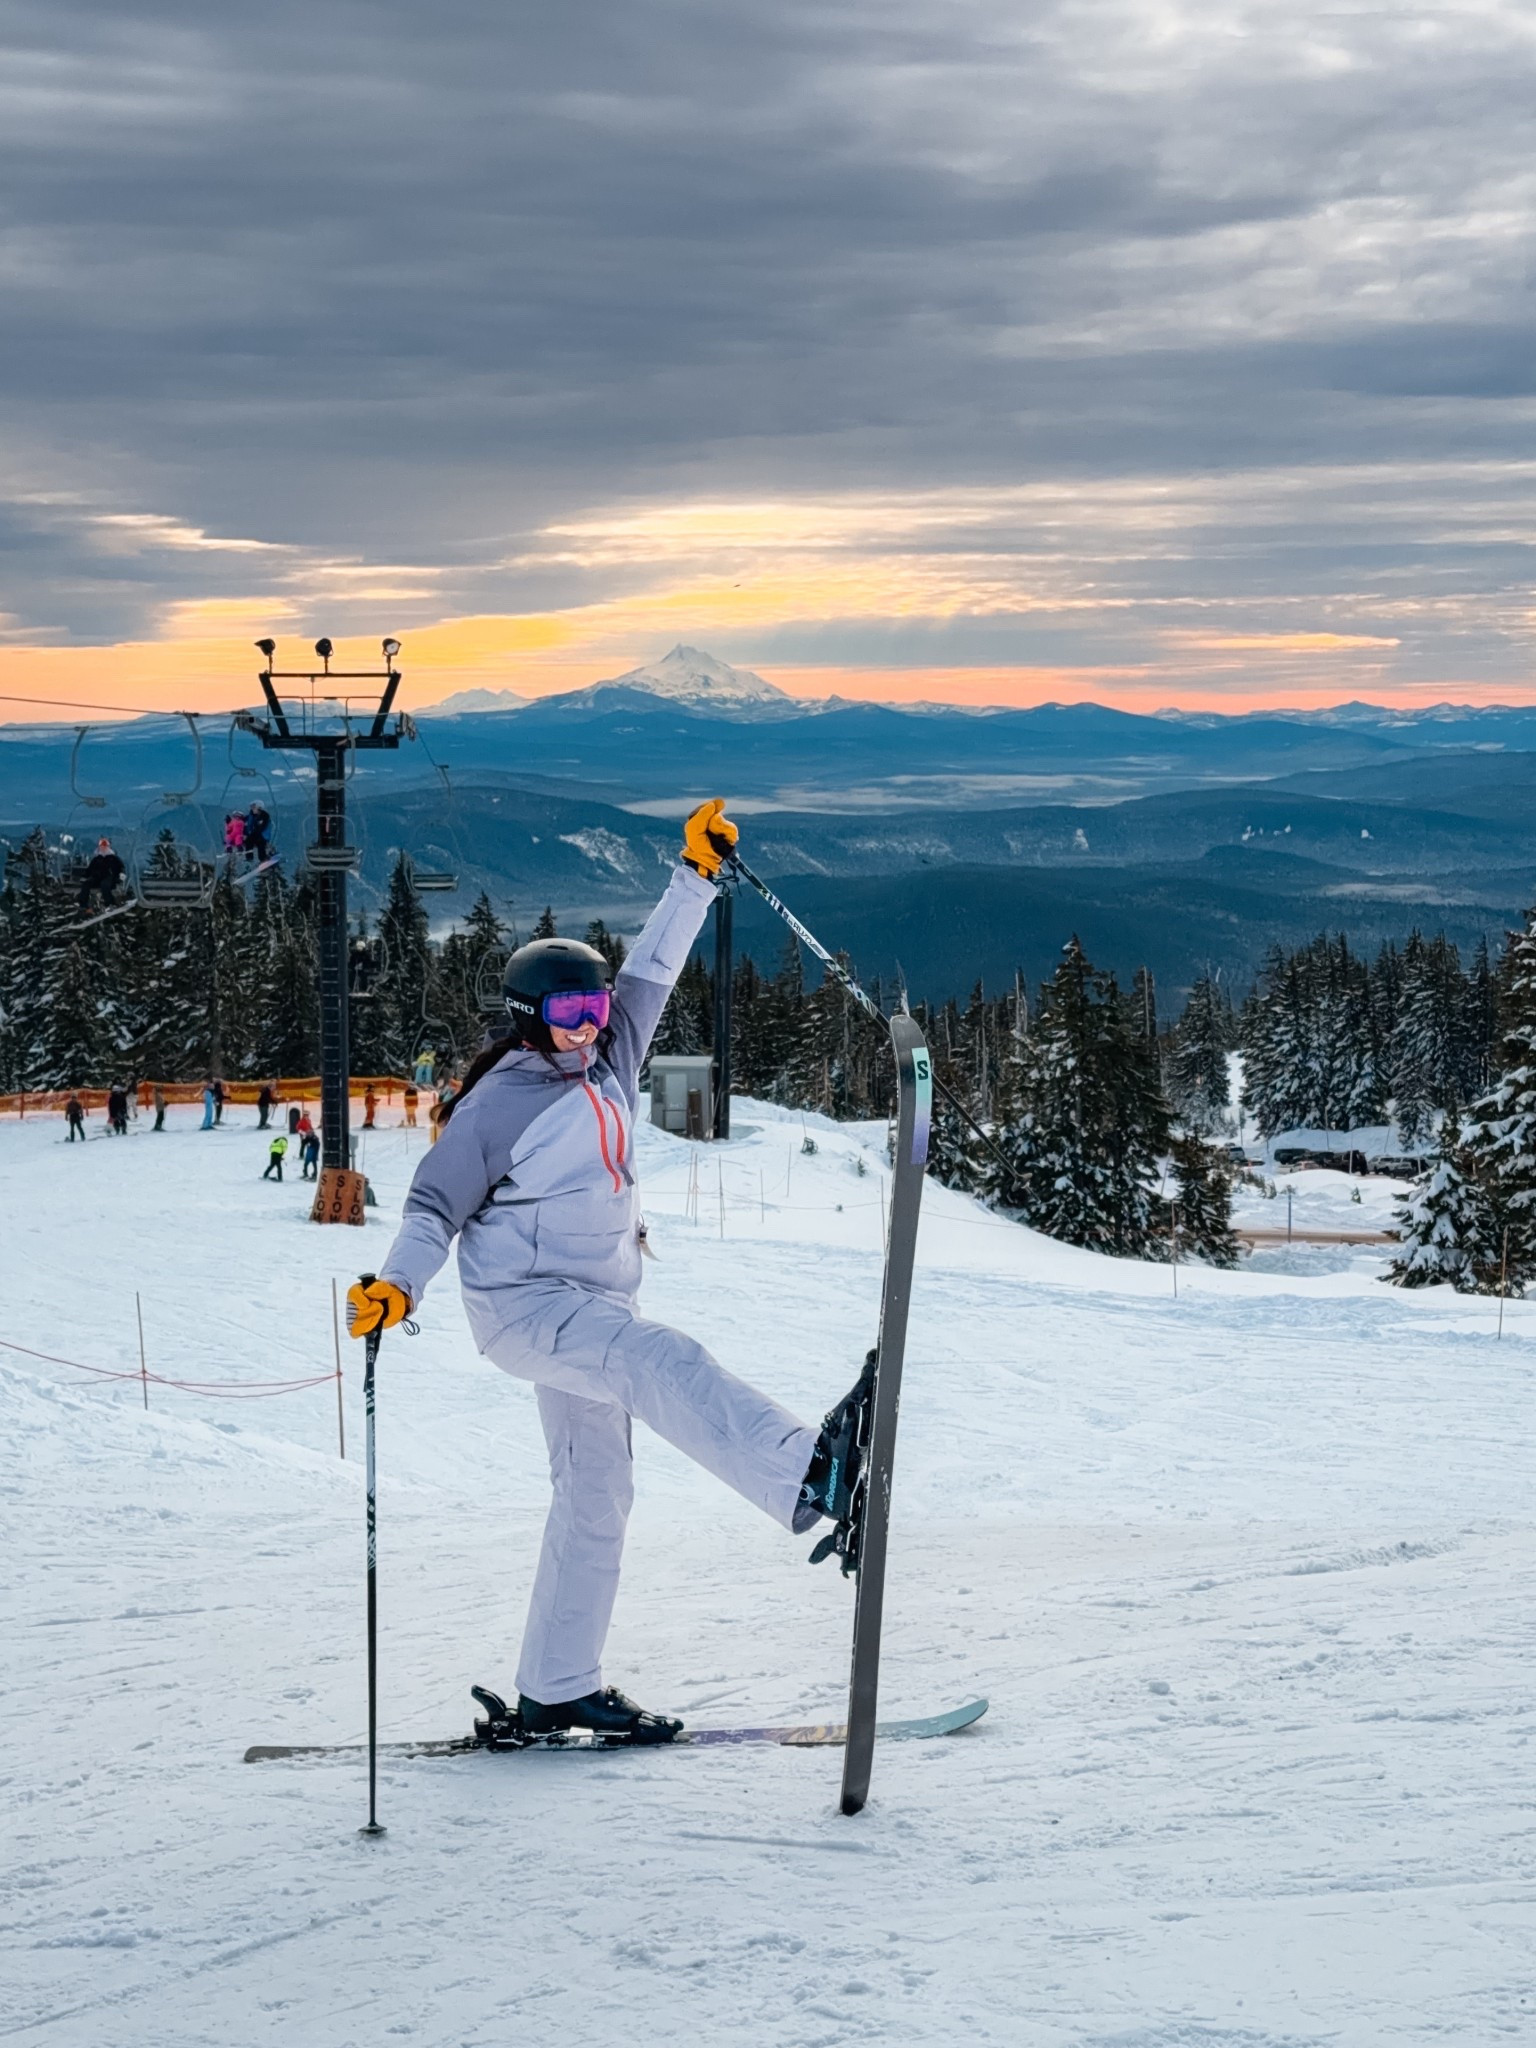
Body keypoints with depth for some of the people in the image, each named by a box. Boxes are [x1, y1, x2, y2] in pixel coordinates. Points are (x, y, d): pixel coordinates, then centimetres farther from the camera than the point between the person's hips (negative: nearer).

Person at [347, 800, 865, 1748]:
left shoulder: (608, 1069, 10)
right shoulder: (500, 1103, -8)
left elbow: (650, 973, 15)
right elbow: (437, 1205, -4)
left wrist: (697, 875, 13)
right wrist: (397, 1285, -18)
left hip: (592, 1308, 9)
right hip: (523, 1305, -9)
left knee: (597, 1495, 8)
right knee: (660, 1361, -33)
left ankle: (558, 1690, 14)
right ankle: (805, 1477, -53)